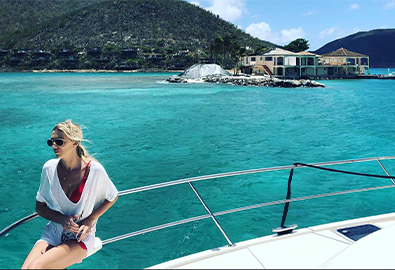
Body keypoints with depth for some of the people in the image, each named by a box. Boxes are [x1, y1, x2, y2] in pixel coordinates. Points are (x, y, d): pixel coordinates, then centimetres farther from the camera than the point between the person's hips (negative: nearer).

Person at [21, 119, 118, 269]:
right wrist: (62, 219, -13)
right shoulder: (49, 168, -5)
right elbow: (39, 207, 6)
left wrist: (90, 220, -10)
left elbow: (112, 197, 2)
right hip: (52, 233, 4)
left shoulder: (94, 170, -15)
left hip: (80, 238, -3)